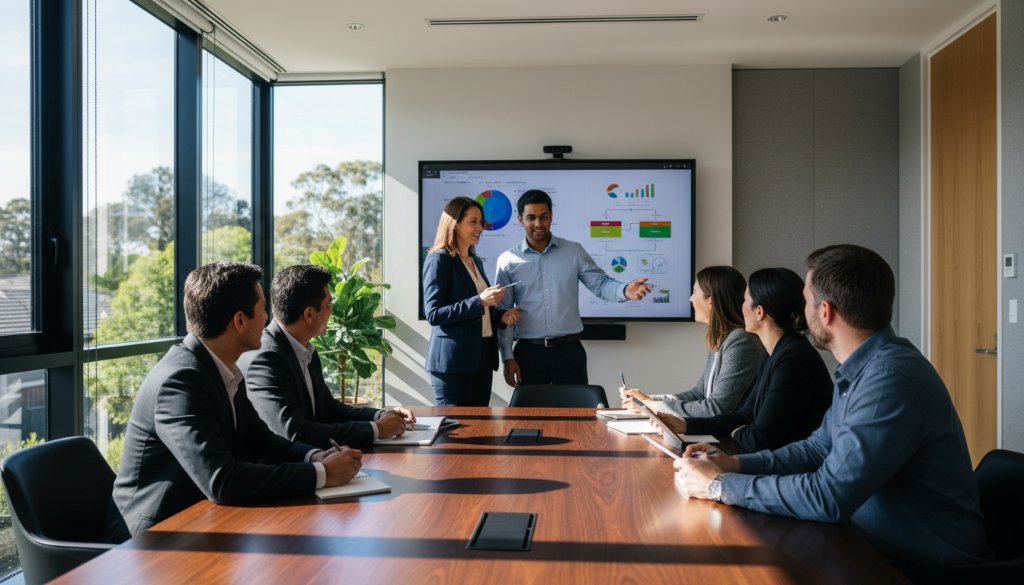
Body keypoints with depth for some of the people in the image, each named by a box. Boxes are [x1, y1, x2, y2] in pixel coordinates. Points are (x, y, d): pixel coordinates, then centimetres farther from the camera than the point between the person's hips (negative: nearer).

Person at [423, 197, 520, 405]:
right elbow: (433, 314, -16)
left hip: (482, 357, 8)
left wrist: (502, 316, 6)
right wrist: (479, 301, -21)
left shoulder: (476, 261, 16)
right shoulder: (439, 259, -7)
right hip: (453, 360, -7)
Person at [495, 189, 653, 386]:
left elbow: (600, 283, 2)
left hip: (569, 349, 0)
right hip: (528, 352, 0)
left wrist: (625, 291, -21)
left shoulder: (574, 251, 4)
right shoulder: (508, 261, 2)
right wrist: (508, 357, -2)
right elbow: (504, 313, 3)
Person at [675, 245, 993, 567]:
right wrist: (734, 463, 0)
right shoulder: (859, 370, 5)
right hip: (876, 542, 8)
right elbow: (820, 447, 13)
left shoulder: (891, 378, -26)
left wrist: (720, 485, -19)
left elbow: (829, 497, -28)